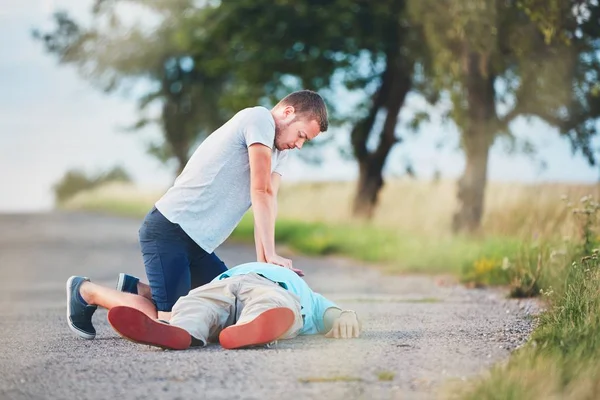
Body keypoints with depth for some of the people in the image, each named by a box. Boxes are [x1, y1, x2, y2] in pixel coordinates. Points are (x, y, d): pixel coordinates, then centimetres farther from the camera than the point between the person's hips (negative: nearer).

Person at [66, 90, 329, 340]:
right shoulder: (259, 119, -12)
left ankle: (135, 289, 18)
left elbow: (267, 200, 4)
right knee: (171, 319, -17)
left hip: (196, 242, 10)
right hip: (167, 230, -10)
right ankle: (86, 292, 3)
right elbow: (261, 192, -16)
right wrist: (270, 255, -15)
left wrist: (263, 262, -8)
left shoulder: (280, 149, 16)